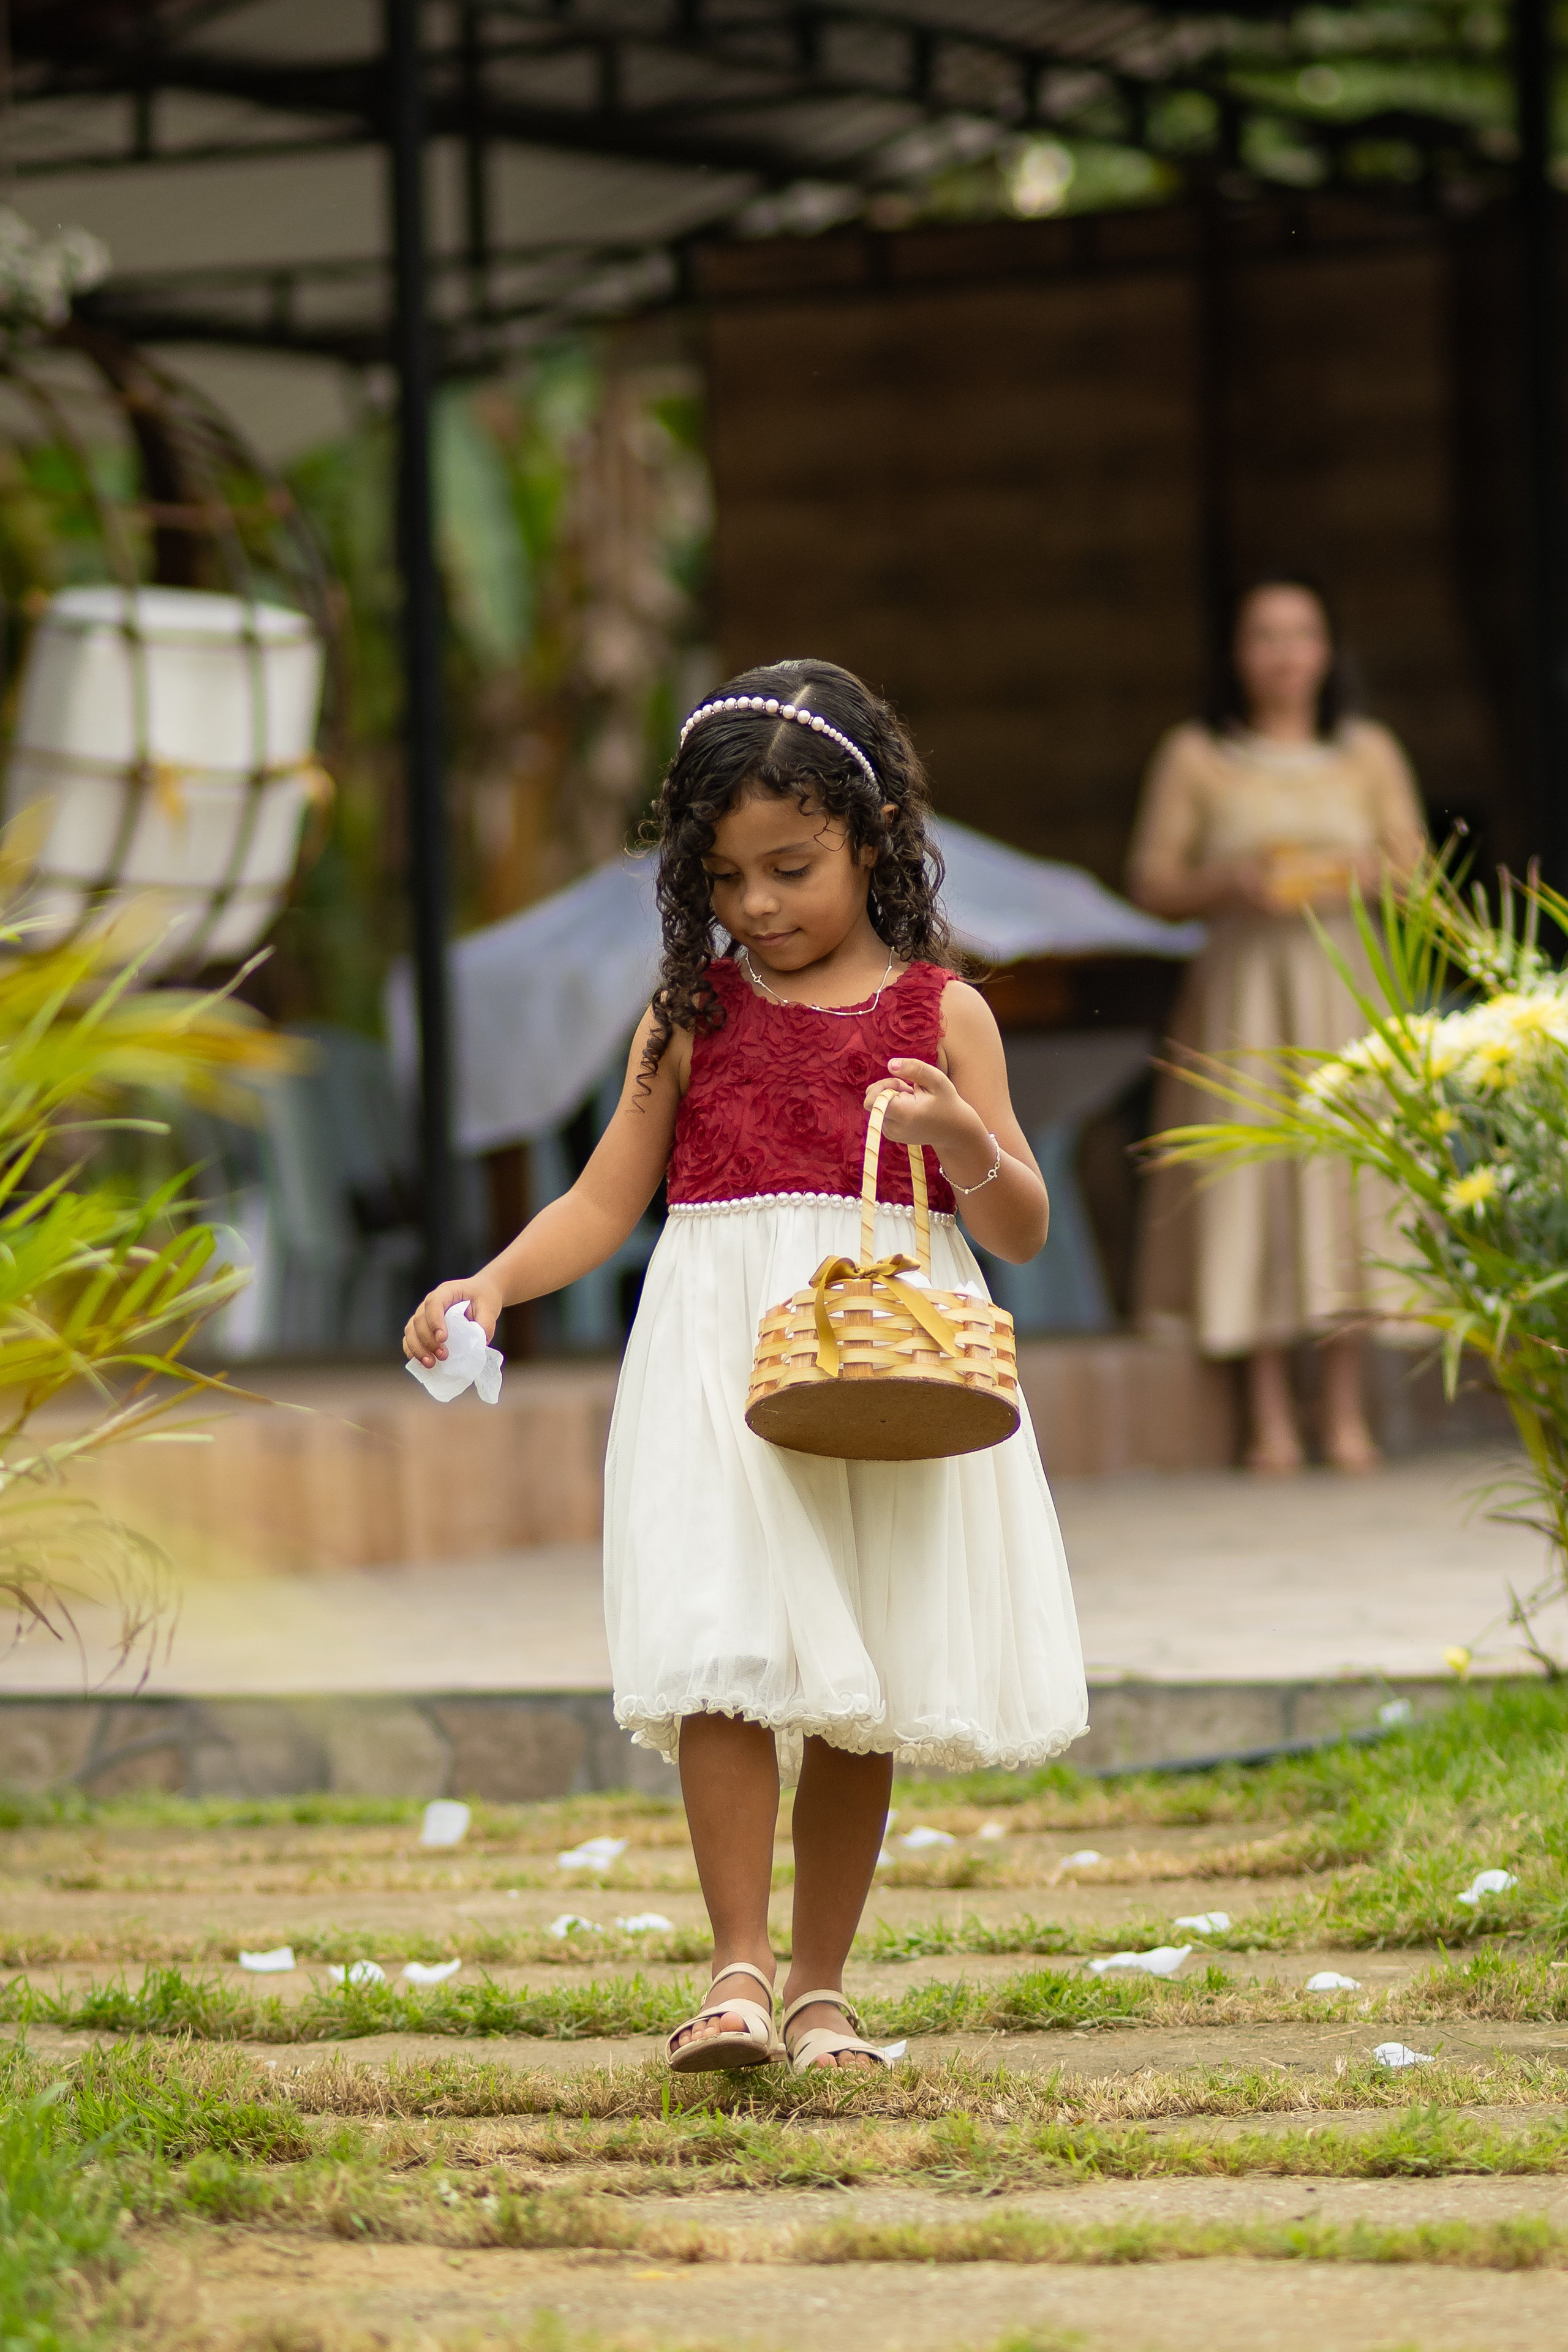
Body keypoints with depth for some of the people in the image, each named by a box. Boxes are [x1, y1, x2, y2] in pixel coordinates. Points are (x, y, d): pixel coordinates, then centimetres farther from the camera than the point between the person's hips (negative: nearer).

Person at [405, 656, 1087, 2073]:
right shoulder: (692, 1015, 8)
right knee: (725, 1662, -15)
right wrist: (490, 1284, -6)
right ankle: (741, 1976, -12)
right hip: (722, 1357, 0)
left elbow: (1023, 1232, 6)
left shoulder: (939, 1013, 5)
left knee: (858, 1699, 3)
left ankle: (822, 1994, 13)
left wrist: (963, 1137, -15)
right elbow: (605, 1202, 10)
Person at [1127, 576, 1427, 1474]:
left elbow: (1417, 871, 10)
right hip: (1240, 987, -1)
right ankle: (1272, 1418, -6)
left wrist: (1359, 874, -10)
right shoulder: (1196, 758, 6)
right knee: (1252, 1177, -7)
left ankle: (1348, 1417, -4)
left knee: (1345, 1170, -6)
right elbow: (1150, 881, 5)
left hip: (1344, 985, 1)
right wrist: (1226, 883, -14)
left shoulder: (1370, 752, 11)